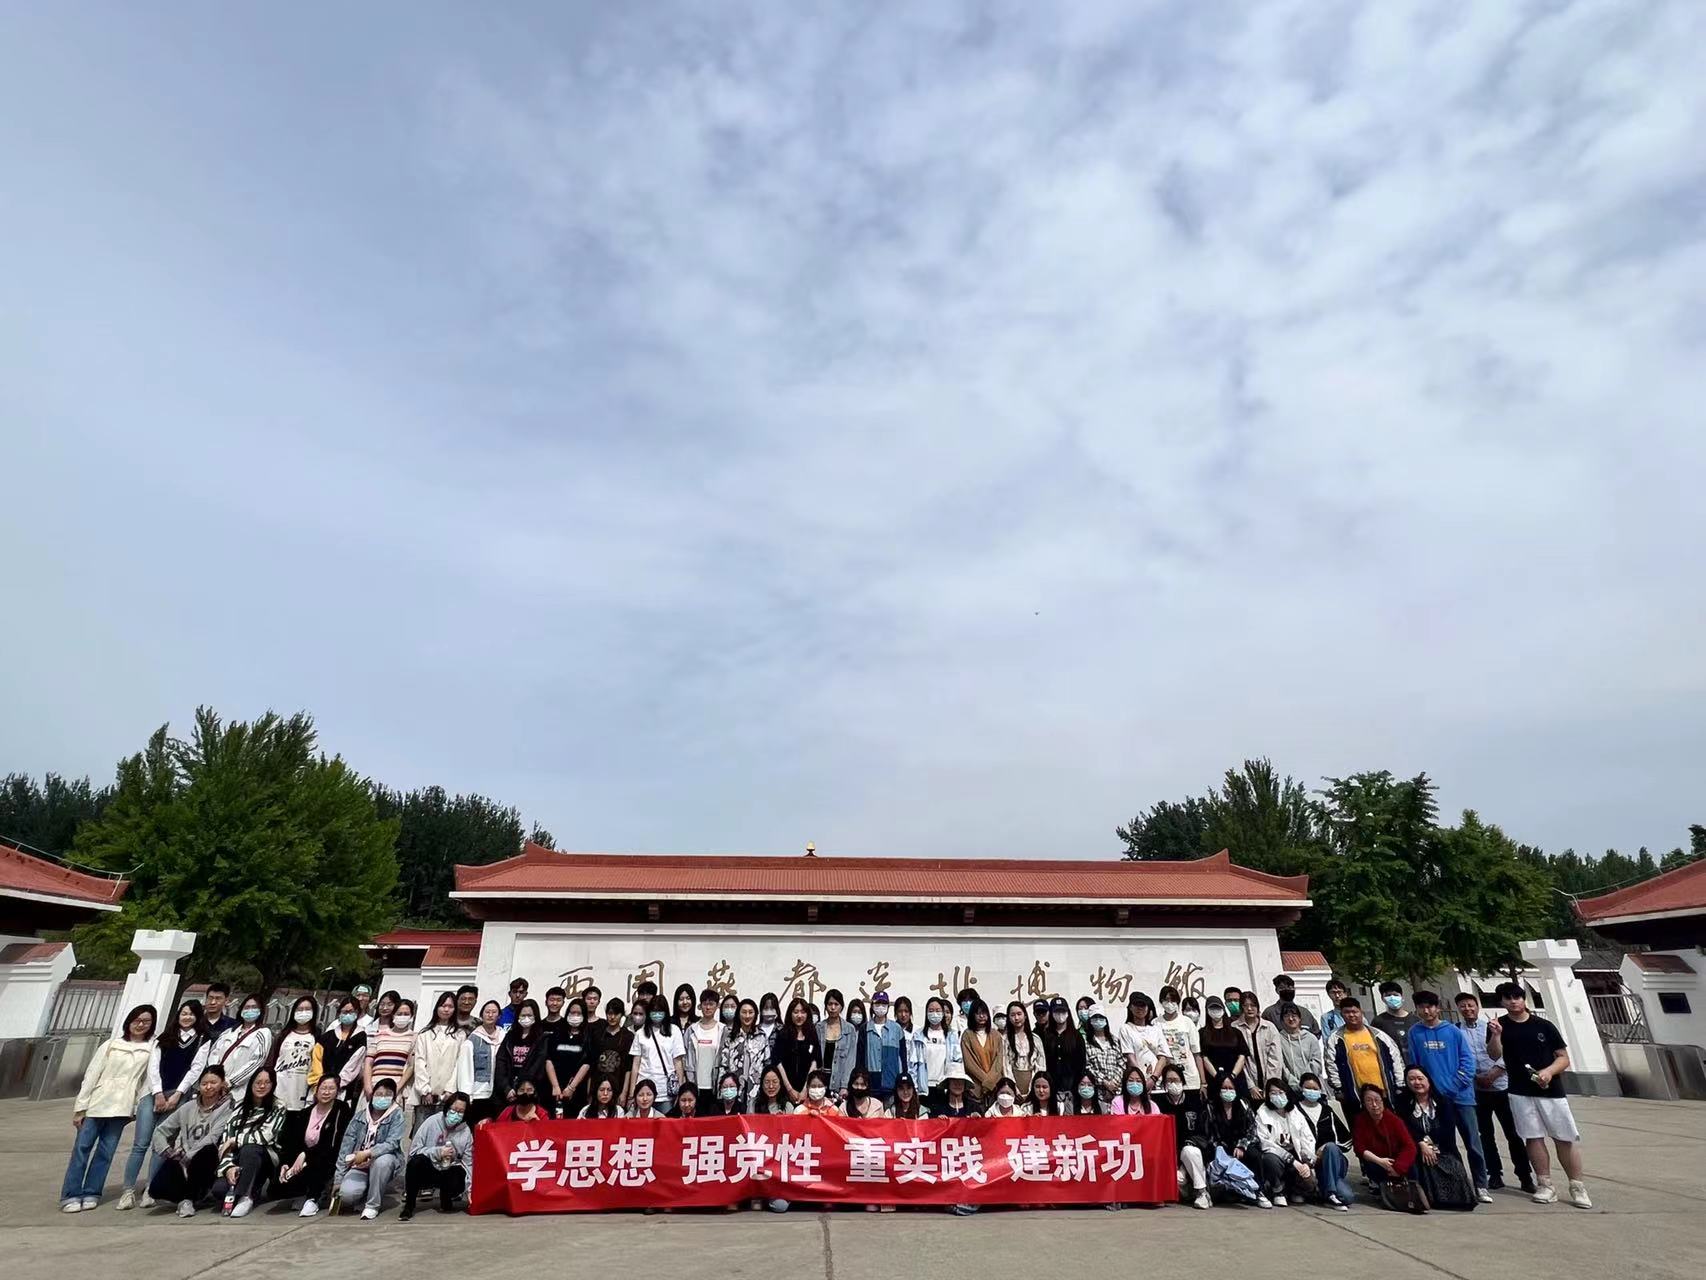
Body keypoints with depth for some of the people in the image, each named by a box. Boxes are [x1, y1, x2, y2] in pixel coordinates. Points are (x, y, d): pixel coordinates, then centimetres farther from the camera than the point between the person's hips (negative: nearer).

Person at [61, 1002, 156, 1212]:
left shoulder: (152, 1049, 5)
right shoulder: (111, 1045, 5)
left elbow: (147, 1079, 4)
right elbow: (91, 1076, 4)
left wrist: (138, 1108, -1)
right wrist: (80, 1107, -2)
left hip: (122, 1108, 0)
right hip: (97, 1103, 0)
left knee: (106, 1152, 3)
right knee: (82, 1147, -1)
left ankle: (91, 1193, 13)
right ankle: (70, 1195, 9)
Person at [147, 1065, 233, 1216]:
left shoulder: (227, 1108, -6)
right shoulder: (189, 1107, 8)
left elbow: (213, 1138, -15)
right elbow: (160, 1131, 14)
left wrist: (187, 1155, -15)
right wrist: (167, 1151, -2)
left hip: (204, 1164, -3)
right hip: (180, 1162, 3)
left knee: (208, 1149, -36)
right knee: (157, 1189, -24)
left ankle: (188, 1199, -14)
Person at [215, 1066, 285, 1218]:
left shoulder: (278, 1109, 1)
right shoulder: (239, 1111, 10)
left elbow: (264, 1136, -12)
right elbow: (224, 1143, 1)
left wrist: (235, 1141, -4)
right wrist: (228, 1167, -17)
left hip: (266, 1161, -3)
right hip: (239, 1162, 3)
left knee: (248, 1149, -35)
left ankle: (243, 1197, -24)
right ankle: (253, 1191, -4)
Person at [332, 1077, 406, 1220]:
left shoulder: (396, 1114, -10)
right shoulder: (360, 1114, -1)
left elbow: (392, 1143, -20)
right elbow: (346, 1146, -1)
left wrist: (367, 1153, -34)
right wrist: (338, 1178, -5)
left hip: (383, 1163, -2)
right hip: (359, 1165, 2)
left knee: (382, 1160, -36)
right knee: (346, 1194, -26)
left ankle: (372, 1205, -15)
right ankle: (368, 1191, 11)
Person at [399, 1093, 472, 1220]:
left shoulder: (466, 1132, -6)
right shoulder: (432, 1122, -13)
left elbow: (468, 1163, -3)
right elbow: (413, 1151, -12)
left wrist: (470, 1187, -13)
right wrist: (438, 1152, -23)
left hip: (448, 1174, 1)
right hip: (425, 1171, -1)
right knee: (417, 1161, -32)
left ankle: (446, 1203, 9)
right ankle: (409, 1206, -11)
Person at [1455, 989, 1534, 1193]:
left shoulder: (1492, 1025, -1)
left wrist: (1495, 1073, -14)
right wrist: (1475, 1077, -10)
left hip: (1501, 1086, -1)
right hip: (1476, 1089, 1)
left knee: (1513, 1133, 2)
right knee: (1485, 1134, 8)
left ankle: (1525, 1176, 13)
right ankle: (1495, 1174, 18)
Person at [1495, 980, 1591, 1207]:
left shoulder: (1544, 1026, 3)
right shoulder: (1500, 1026, 2)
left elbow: (1564, 1058, 4)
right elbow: (1495, 1054, -11)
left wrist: (1549, 1071, -15)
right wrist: (1496, 1035, -30)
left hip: (1551, 1091, 0)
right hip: (1521, 1093, 0)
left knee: (1565, 1139, 1)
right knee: (1534, 1138, 1)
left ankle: (1578, 1188, 12)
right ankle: (1545, 1186, 9)